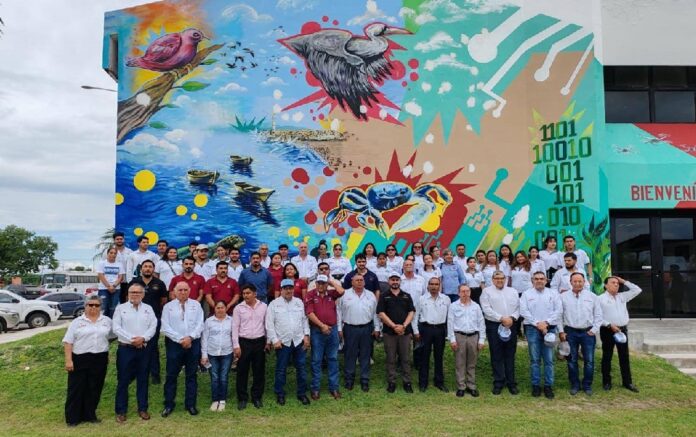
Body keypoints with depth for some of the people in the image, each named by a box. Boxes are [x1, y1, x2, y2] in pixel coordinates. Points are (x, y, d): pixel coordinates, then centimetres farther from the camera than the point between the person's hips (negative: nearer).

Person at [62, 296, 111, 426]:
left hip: (99, 360, 2)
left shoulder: (107, 321, 6)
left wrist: (108, 356, 9)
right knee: (76, 389, 4)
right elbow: (68, 342, -4)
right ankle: (72, 418, 14)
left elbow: (111, 338, 13)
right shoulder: (77, 322, -1)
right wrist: (68, 360, -11)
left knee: (94, 389, 9)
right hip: (80, 359, -2)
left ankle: (90, 415, 21)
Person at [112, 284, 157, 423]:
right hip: (125, 348, -2)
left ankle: (142, 409, 19)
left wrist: (142, 338, -16)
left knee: (143, 380, 8)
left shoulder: (148, 309, 8)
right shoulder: (120, 308, 2)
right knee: (123, 380, 3)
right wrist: (131, 339, -15)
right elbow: (116, 328, -7)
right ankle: (121, 411, 14)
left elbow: (153, 327, 0)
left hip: (144, 349, 2)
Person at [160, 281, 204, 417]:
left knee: (192, 375, 8)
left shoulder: (196, 305, 4)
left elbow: (200, 324, -1)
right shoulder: (168, 307, 1)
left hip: (193, 343, 1)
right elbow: (165, 328, -6)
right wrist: (181, 339, -13)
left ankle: (190, 404, 19)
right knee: (171, 375, 6)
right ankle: (168, 405, 19)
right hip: (174, 344, -1)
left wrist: (190, 337, -14)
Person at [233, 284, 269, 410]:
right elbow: (235, 328, -2)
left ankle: (257, 397, 21)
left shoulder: (263, 306, 1)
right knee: (242, 372, 4)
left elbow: (267, 325, 6)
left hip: (259, 342, 1)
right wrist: (236, 346, -7)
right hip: (244, 342, -1)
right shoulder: (238, 308, -3)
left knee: (259, 371, 8)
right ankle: (242, 398, 17)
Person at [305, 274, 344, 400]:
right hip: (317, 331, -3)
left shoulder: (331, 294, 7)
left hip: (333, 330, 3)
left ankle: (334, 387, 17)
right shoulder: (310, 295, -3)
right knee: (316, 360, 5)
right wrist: (322, 325, -15)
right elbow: (309, 313, -11)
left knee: (333, 359, 9)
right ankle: (315, 388, 14)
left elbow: (341, 291, -12)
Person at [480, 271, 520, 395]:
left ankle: (511, 382, 16)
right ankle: (498, 383, 13)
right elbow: (487, 309, -9)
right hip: (494, 326, -3)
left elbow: (518, 307, 6)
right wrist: (502, 318, -15)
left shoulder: (513, 291, 13)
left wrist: (512, 318, -11)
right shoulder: (487, 291, 0)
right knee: (496, 356, 3)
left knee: (510, 355, 8)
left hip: (510, 326, 3)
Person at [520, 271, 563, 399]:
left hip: (549, 328, 1)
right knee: (535, 359, 3)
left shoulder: (553, 293, 8)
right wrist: (537, 323, -12)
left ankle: (548, 386, 10)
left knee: (549, 359, 2)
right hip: (532, 329, -1)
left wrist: (546, 322, -10)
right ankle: (536, 385, 10)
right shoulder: (526, 294, 5)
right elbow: (523, 311, -4)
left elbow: (559, 310, 0)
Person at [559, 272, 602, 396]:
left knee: (589, 361, 4)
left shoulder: (592, 296, 3)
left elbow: (598, 315, 6)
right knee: (572, 361, 7)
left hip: (588, 332, 0)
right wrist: (561, 331, -3)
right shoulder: (563, 297, 1)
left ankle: (587, 385, 19)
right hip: (570, 332, 0)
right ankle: (574, 385, 19)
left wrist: (594, 330, -2)